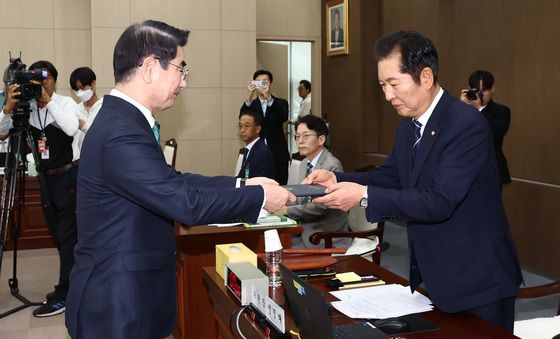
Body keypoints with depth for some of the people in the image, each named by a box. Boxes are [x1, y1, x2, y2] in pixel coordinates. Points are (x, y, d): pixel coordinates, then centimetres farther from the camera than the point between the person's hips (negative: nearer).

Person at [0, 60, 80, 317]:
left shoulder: (65, 103, -9)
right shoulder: (28, 107, 4)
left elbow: (72, 128, -28)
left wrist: (48, 101, -29)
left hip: (67, 176, -6)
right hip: (46, 177, 6)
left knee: (66, 236, -4)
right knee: (58, 235, 14)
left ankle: (63, 296, 0)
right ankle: (72, 284, 28)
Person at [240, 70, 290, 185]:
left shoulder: (280, 103, 8)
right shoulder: (250, 104, 11)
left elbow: (284, 117, -13)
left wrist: (268, 98, -26)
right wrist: (249, 95, -22)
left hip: (278, 155, -1)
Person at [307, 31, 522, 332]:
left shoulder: (467, 125, -22)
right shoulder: (408, 126, 6)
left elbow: (439, 202, -28)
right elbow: (389, 176, 12)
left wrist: (364, 196, -29)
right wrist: (337, 179, -5)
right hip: (431, 274, 8)